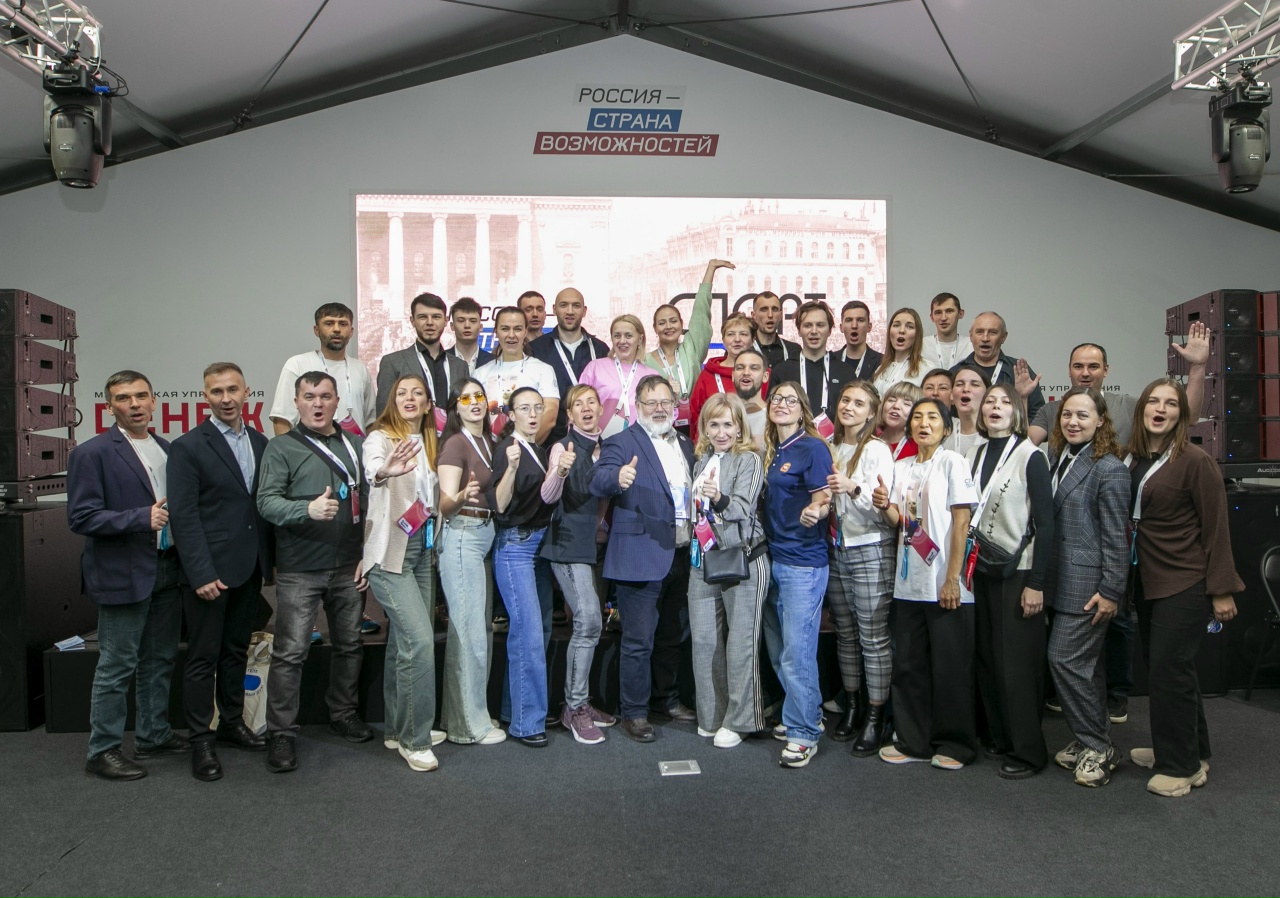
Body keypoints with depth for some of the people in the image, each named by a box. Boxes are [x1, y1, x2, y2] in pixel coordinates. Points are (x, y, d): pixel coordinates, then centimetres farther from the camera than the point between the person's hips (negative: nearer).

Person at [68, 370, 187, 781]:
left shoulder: (167, 450, 11)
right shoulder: (91, 454, -9)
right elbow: (81, 517, -14)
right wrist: (142, 517, -22)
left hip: (167, 571, 7)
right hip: (123, 574, -6)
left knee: (160, 661, 16)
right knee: (116, 667, 2)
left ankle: (154, 735, 31)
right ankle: (102, 751, 16)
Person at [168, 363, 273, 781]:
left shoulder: (259, 442, 8)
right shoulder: (188, 447, -8)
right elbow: (183, 516, -12)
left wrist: (271, 557, 6)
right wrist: (202, 573, -17)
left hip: (250, 568, 6)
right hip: (209, 569, -5)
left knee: (237, 649, 17)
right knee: (203, 656, 4)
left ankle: (232, 721, 31)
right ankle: (201, 739, 15)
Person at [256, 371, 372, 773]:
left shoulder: (354, 445, 10)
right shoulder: (282, 447, -2)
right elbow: (266, 502, -12)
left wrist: (368, 554, 6)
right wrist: (309, 509, -29)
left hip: (349, 567, 5)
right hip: (300, 570, -4)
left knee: (349, 644, 15)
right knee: (290, 652, -3)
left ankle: (343, 714, 32)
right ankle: (281, 733, 8)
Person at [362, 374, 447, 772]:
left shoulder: (427, 444, 12)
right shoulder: (380, 438, -11)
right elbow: (371, 469, -36)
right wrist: (384, 472, -56)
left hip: (422, 552, 8)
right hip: (391, 553, -8)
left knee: (404, 642, 14)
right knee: (420, 640, -15)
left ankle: (398, 729, 26)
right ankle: (414, 738, -3)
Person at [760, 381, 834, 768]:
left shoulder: (813, 448, -9)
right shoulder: (769, 450, 13)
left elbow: (823, 503, -14)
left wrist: (813, 513, -35)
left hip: (803, 562, -8)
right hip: (772, 558, 8)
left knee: (797, 652, -5)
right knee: (778, 650, 15)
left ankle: (803, 734, 9)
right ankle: (807, 716, 31)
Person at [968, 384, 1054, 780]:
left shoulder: (1030, 457, -5)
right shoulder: (974, 456, 10)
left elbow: (1045, 522, -8)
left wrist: (1036, 582, -13)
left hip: (1018, 572, -5)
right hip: (980, 569, 5)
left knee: (1016, 663, -4)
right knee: (986, 659, 7)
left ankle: (1028, 751, 9)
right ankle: (998, 736, 21)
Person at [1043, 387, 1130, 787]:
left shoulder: (1109, 469, -13)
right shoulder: (1057, 459, 10)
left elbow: (1116, 536, -14)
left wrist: (1111, 591, -16)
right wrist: (1043, 580, 11)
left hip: (1088, 584, -8)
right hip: (1062, 581, 8)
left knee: (1066, 659, -7)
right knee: (1086, 663, 16)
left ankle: (1096, 747, 9)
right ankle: (1092, 742, 27)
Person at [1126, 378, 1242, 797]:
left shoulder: (1195, 460, -12)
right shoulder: (1133, 458, 4)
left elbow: (1216, 528, -11)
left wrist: (1222, 590, -11)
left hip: (1186, 583, -6)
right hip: (1149, 581, 6)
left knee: (1169, 669, -4)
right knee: (1163, 668, 15)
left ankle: (1182, 766, 11)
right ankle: (1190, 750, 32)